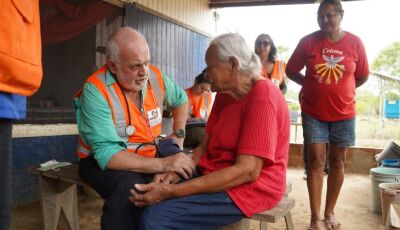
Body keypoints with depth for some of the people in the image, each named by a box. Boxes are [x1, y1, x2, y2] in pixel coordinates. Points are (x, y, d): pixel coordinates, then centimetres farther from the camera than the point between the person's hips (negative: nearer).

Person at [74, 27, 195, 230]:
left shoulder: (155, 76, -5)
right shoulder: (96, 90, -22)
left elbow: (181, 99, 19)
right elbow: (107, 155, -29)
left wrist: (178, 134, 8)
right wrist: (162, 165, -37)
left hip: (148, 158, 5)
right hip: (104, 162, -5)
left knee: (185, 178, -17)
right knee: (130, 186, -36)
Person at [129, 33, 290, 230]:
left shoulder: (263, 99, -19)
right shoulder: (224, 93, 11)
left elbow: (247, 171, -26)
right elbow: (205, 146, 8)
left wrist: (172, 191, -28)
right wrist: (175, 173, -12)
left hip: (251, 187, -8)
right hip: (214, 175, 9)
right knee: (144, 197, 0)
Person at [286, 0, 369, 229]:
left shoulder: (355, 42, -4)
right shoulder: (308, 41, -6)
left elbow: (363, 75, 7)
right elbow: (290, 71, 4)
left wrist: (341, 90, 11)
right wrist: (311, 85, 4)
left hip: (344, 113, 2)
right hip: (313, 112, -1)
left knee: (337, 162, 9)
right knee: (316, 161, -2)